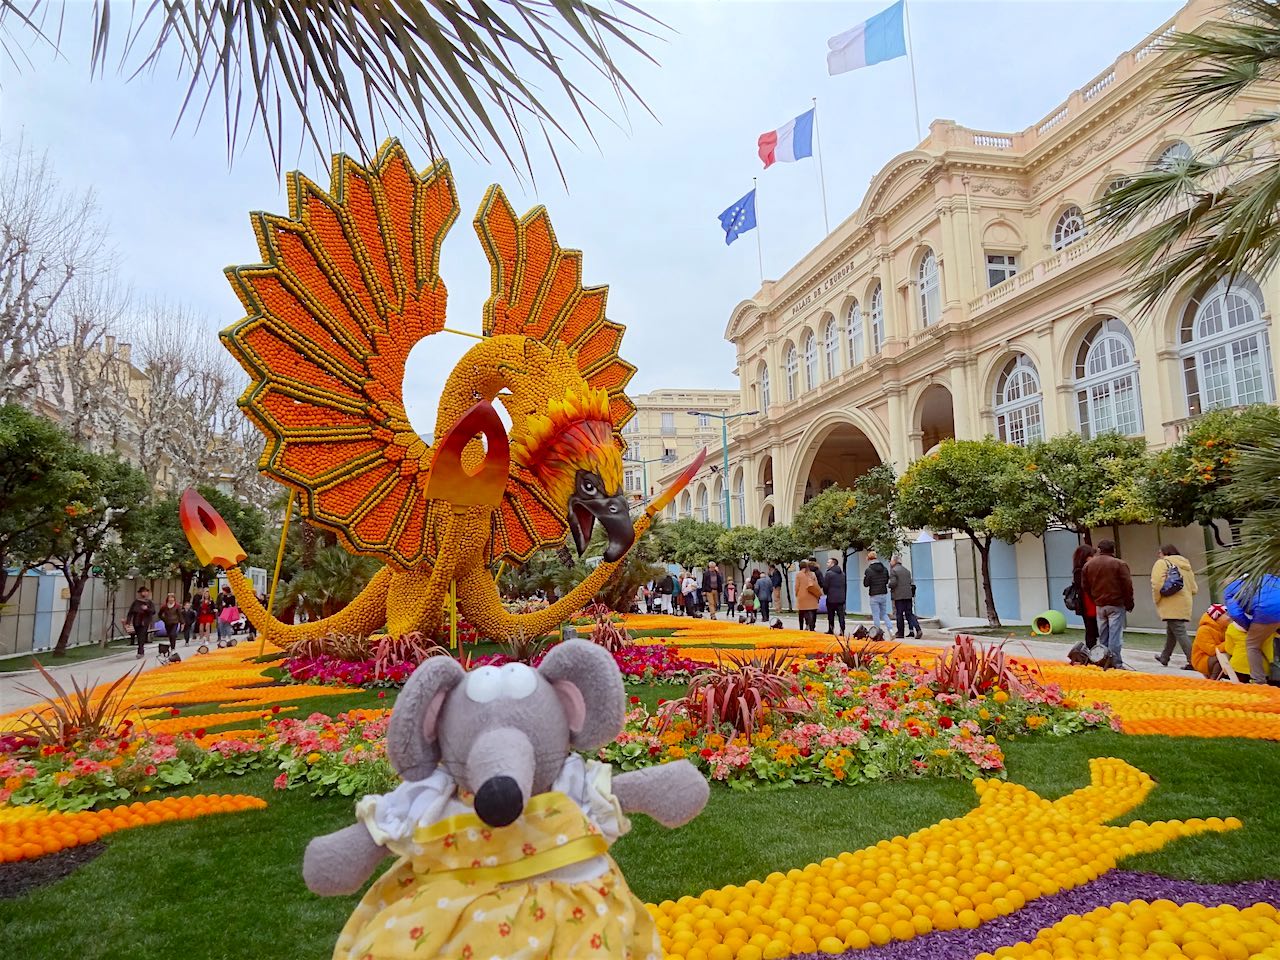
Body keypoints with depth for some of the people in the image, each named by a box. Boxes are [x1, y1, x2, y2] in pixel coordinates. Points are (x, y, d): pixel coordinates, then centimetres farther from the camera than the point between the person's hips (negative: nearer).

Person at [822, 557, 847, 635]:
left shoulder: (828, 573, -11)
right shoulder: (842, 573, 10)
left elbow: (825, 586, -9)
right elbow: (846, 586, 13)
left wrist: (826, 592, 12)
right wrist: (844, 596, 17)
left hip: (831, 598, -5)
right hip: (841, 598, 5)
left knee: (831, 616, 7)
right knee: (841, 616, 4)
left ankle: (831, 630, 12)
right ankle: (842, 631, 1)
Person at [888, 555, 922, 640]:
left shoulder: (893, 570, -9)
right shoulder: (906, 570, 14)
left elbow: (893, 583, -17)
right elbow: (910, 582, 15)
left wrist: (889, 586, 3)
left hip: (898, 596, -6)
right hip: (908, 595, 6)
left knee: (899, 615, 3)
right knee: (909, 614, 7)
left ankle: (900, 633, 8)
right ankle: (918, 629, -10)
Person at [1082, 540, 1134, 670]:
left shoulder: (1088, 565, 6)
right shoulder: (1119, 564, -9)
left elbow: (1085, 586, 10)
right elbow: (1127, 586, -8)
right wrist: (1129, 604, 2)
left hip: (1099, 605, 4)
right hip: (1116, 605, -4)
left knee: (1102, 636, 12)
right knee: (1115, 634, -4)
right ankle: (1116, 663, -4)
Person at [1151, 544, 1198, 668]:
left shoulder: (1162, 563, -5)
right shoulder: (1186, 565, 17)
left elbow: (1157, 584, -16)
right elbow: (1194, 589, 15)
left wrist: (1157, 601, -4)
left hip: (1171, 606, -8)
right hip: (1184, 606, 8)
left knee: (1179, 633, -7)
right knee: (1171, 631, 19)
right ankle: (1164, 657, 32)